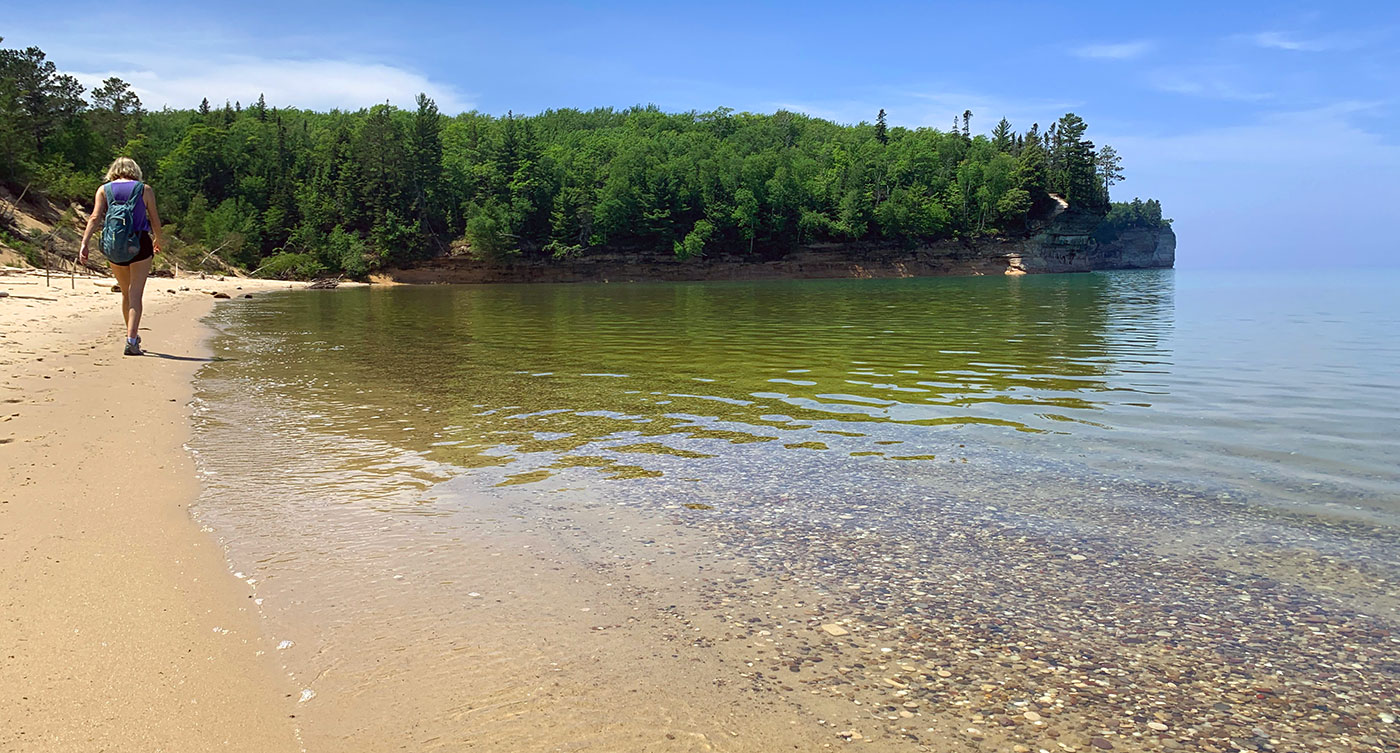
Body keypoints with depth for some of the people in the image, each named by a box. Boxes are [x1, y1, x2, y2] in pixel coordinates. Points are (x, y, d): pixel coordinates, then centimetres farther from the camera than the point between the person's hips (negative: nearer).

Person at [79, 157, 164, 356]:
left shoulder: (104, 189, 9)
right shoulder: (145, 190, 5)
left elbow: (95, 218, -3)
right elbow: (155, 220, 7)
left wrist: (84, 243, -7)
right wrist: (157, 241, 24)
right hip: (140, 243, -2)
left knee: (126, 293, 19)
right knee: (135, 294, -5)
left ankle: (133, 335, 31)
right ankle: (131, 341, -17)